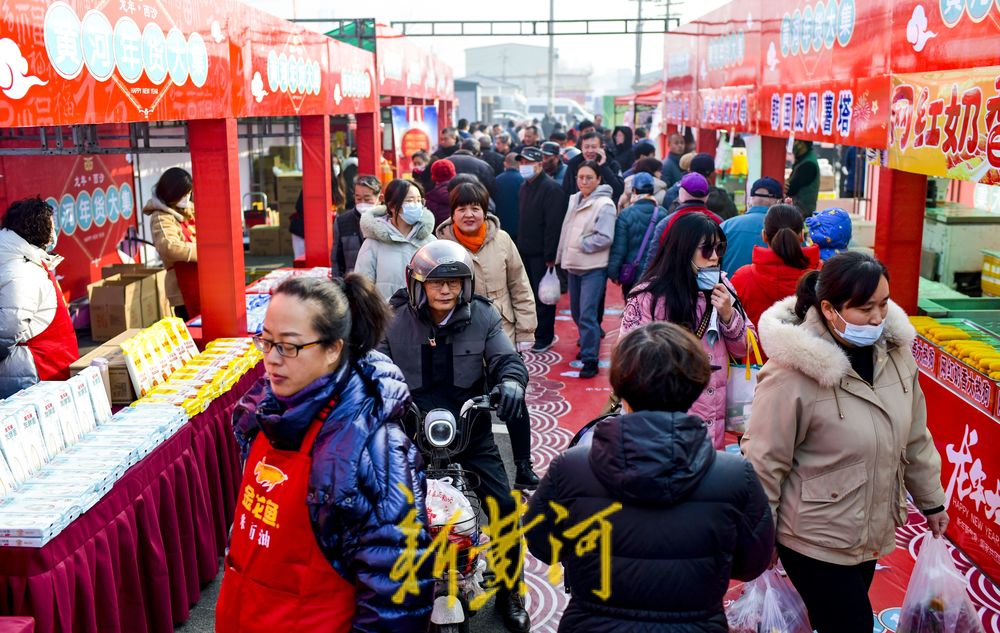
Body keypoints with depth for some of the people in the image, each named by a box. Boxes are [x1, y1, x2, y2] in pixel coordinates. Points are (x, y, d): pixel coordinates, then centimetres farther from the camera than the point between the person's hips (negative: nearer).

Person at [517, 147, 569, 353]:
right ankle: (531, 331, 25)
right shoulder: (525, 187, 14)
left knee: (543, 296, 0)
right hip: (525, 251, 8)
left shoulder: (551, 188, -15)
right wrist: (519, 245, 14)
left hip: (542, 254, -8)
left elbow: (554, 225, -20)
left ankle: (544, 337, 11)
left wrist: (550, 255, -22)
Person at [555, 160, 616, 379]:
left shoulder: (604, 205, -11)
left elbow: (605, 238, -18)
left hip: (593, 268, -8)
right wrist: (563, 256, 14)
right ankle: (587, 345, 37)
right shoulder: (574, 200, 11)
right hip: (573, 265, 8)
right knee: (576, 312, 17)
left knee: (587, 315, -11)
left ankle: (590, 359, -4)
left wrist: (581, 245, -13)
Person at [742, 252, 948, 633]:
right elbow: (764, 461, -17)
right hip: (814, 542, -6)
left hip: (872, 531, 7)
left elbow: (914, 437, 9)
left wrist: (931, 501, 17)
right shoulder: (792, 374, -25)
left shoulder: (894, 351, -4)